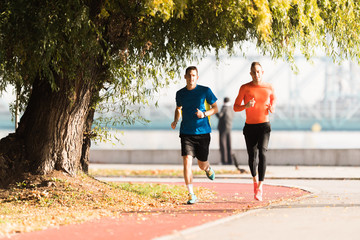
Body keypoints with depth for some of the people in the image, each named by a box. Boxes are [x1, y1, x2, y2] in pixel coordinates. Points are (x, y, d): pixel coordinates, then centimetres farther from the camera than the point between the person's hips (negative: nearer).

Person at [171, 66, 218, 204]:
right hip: (186, 133, 1)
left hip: (203, 132, -1)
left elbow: (215, 108, 5)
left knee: (202, 165, 8)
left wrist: (204, 114, -14)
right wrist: (175, 121, 4)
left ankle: (208, 168, 49)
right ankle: (191, 195, -11)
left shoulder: (205, 91, -3)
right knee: (187, 162, -15)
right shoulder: (180, 94, 5)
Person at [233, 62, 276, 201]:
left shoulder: (269, 88, 2)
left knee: (262, 153, -19)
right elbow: (236, 107, 1)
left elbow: (273, 98, 21)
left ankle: (260, 187, -22)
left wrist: (272, 108, -2)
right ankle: (255, 180, 36)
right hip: (250, 127, 1)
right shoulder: (245, 88, -1)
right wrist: (246, 106, -20)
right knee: (252, 156, 6)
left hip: (264, 126, -1)